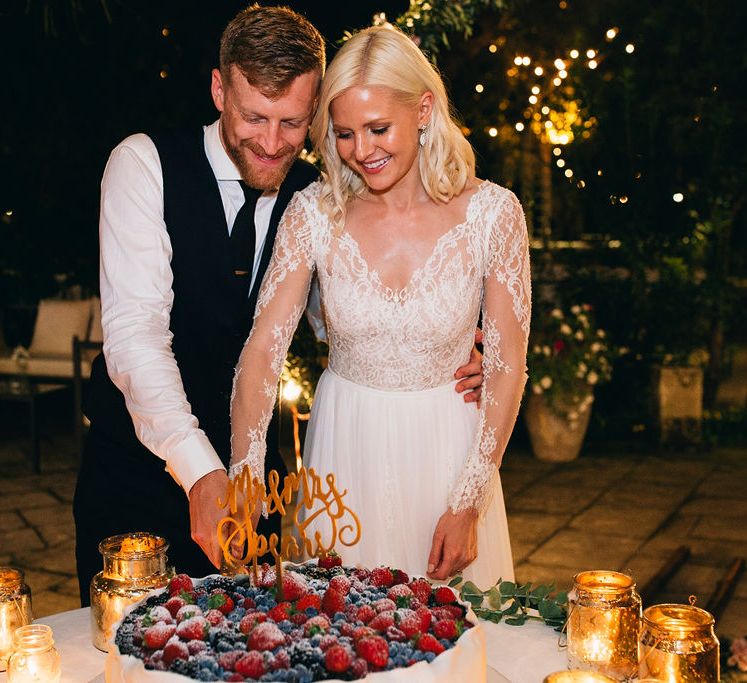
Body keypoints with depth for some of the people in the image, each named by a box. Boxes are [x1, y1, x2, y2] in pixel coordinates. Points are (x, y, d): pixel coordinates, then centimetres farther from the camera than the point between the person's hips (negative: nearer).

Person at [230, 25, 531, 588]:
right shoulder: (314, 212, -10)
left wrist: (469, 504, -11)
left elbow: (507, 367, -9)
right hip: (343, 449, 1)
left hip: (447, 448, -1)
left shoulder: (491, 212, -13)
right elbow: (264, 348, -12)